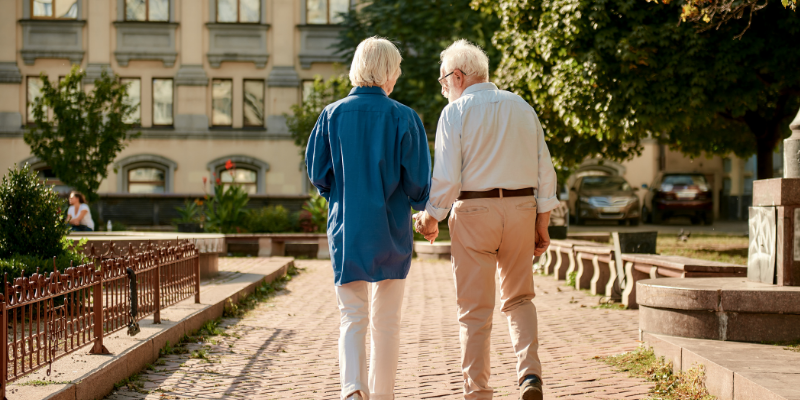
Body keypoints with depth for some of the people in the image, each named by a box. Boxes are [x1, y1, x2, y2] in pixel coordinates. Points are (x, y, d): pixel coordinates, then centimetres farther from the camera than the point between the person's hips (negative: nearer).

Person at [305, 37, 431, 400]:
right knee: (386, 321, 12)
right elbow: (418, 179, -6)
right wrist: (419, 205, 14)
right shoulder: (404, 118, -7)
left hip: (345, 229, 1)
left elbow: (317, 173, 1)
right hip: (391, 230, -1)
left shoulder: (331, 115, -2)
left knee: (352, 316, 6)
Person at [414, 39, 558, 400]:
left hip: (473, 211, -4)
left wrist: (430, 218, 3)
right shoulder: (522, 107, 9)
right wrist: (542, 223, 12)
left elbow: (446, 177, -11)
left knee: (475, 310, 4)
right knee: (518, 299, 17)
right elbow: (544, 169, 8)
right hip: (521, 208, 4)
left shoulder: (455, 112, -6)